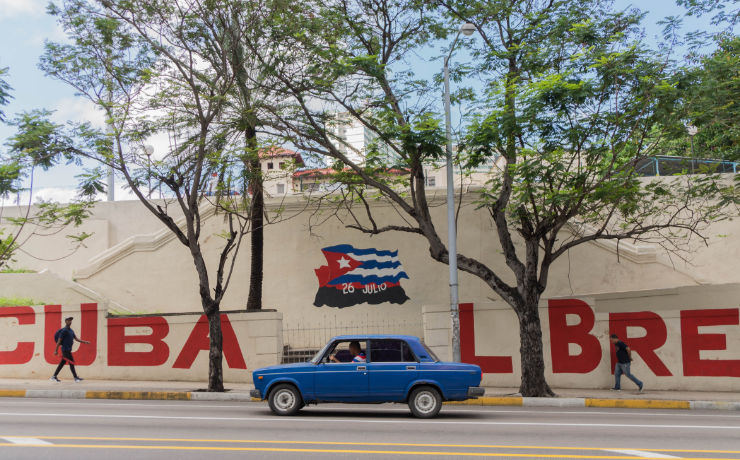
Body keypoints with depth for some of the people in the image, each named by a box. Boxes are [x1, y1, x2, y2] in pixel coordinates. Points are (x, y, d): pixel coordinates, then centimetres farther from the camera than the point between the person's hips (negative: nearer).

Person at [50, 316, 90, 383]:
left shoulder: (71, 331, 15)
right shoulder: (64, 331, -12)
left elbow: (76, 339, 16)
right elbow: (59, 341, -13)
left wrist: (85, 342, 5)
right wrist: (56, 350, -14)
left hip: (68, 350, 9)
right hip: (65, 350, -9)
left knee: (62, 363, 11)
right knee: (71, 362, -6)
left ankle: (54, 377, 17)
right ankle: (76, 377, -1)